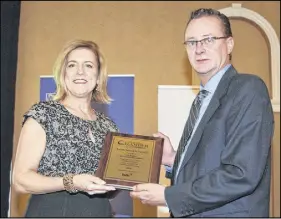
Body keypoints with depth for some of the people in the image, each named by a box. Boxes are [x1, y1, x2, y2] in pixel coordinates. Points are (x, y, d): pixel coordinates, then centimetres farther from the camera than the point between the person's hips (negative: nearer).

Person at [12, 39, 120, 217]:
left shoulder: (108, 125, 6)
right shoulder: (42, 113, -8)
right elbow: (21, 180, -13)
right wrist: (71, 182, -26)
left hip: (101, 212, 5)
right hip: (52, 211, -5)